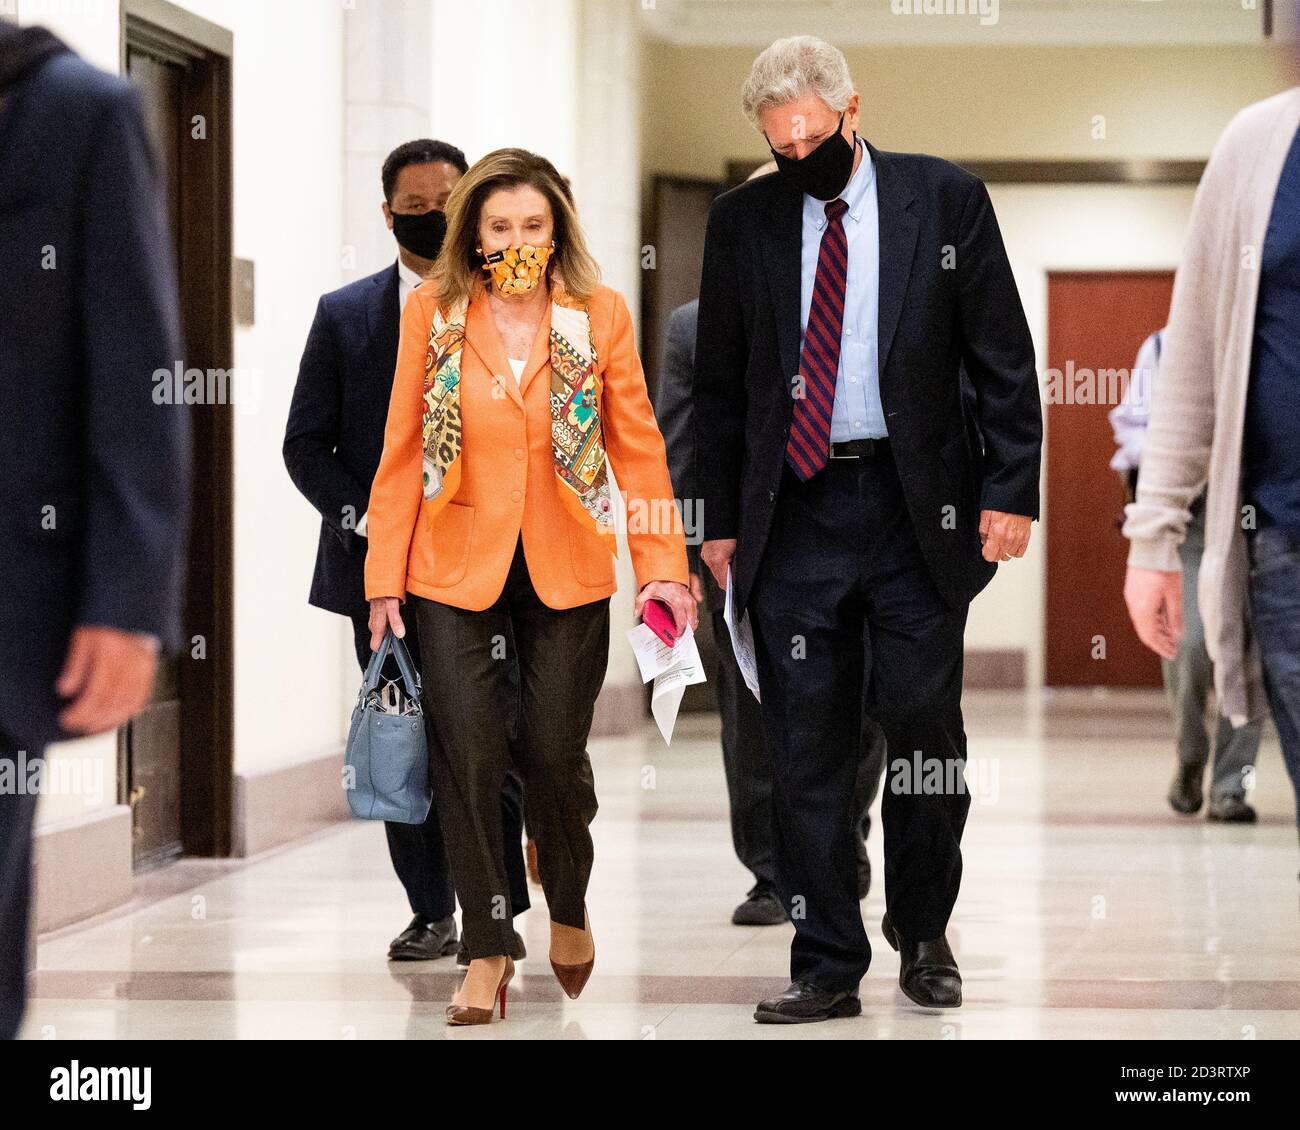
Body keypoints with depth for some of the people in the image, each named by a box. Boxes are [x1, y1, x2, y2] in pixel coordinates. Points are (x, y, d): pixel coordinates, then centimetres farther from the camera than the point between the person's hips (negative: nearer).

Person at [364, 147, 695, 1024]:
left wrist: (663, 564, -6)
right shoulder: (432, 313, -1)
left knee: (556, 754, 4)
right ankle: (488, 949, 9)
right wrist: (385, 575, -1)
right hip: (456, 570, 0)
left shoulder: (600, 315, -1)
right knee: (468, 760, -3)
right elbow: (403, 452, 2)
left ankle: (570, 911, 31)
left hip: (567, 575, 0)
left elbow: (638, 445, 1)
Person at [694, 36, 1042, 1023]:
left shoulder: (946, 199, 1)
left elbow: (1003, 358, 2)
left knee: (924, 724, 1)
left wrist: (1010, 491, -5)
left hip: (917, 507, -2)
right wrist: (723, 518, 9)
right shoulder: (743, 220, 7)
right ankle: (827, 967, 6)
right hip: (793, 515, 2)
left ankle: (924, 935, 21)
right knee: (808, 745, 0)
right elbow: (721, 384, 12)